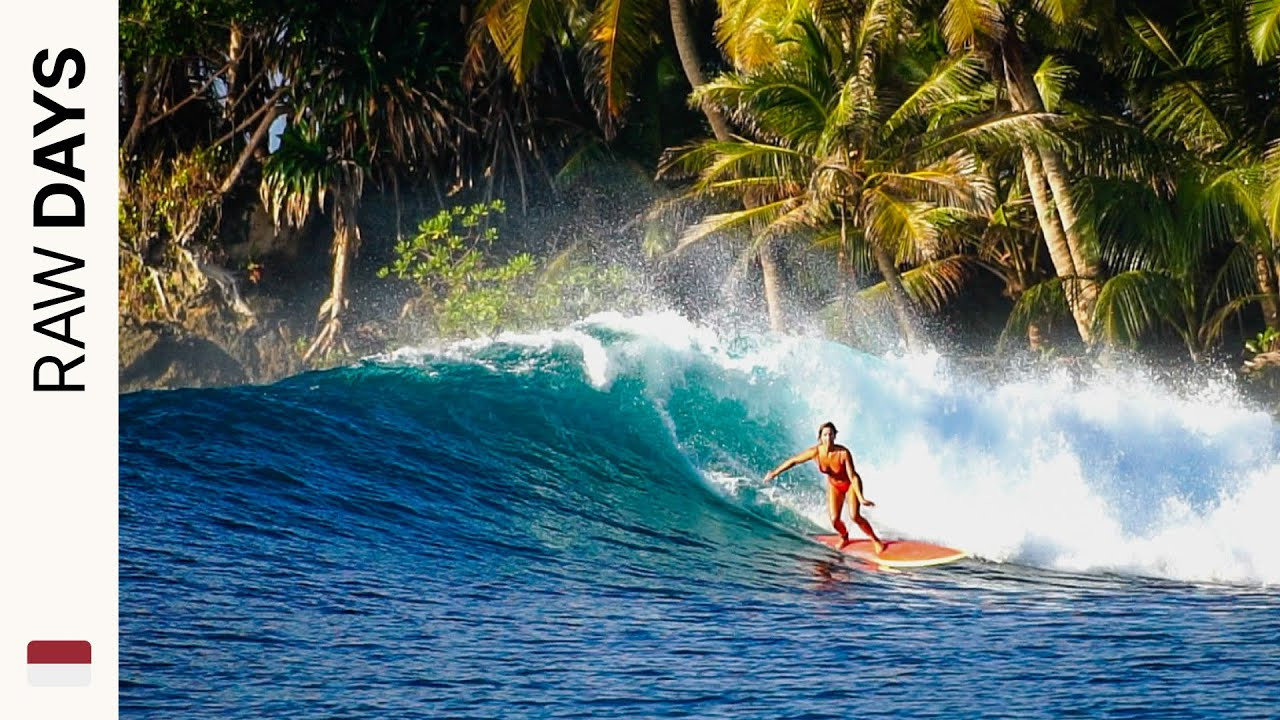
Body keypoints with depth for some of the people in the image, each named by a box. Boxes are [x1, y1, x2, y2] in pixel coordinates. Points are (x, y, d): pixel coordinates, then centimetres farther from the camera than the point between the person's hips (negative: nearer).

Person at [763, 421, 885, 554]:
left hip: (851, 484, -3)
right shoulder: (816, 451, -27)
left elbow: (853, 476, -33)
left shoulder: (843, 453, -34)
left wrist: (861, 498, -41)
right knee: (834, 519, -7)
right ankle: (844, 537, 28)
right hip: (834, 485, 3)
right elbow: (794, 461, -16)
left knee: (854, 516, -19)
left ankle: (875, 540, 4)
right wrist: (775, 473, -15)